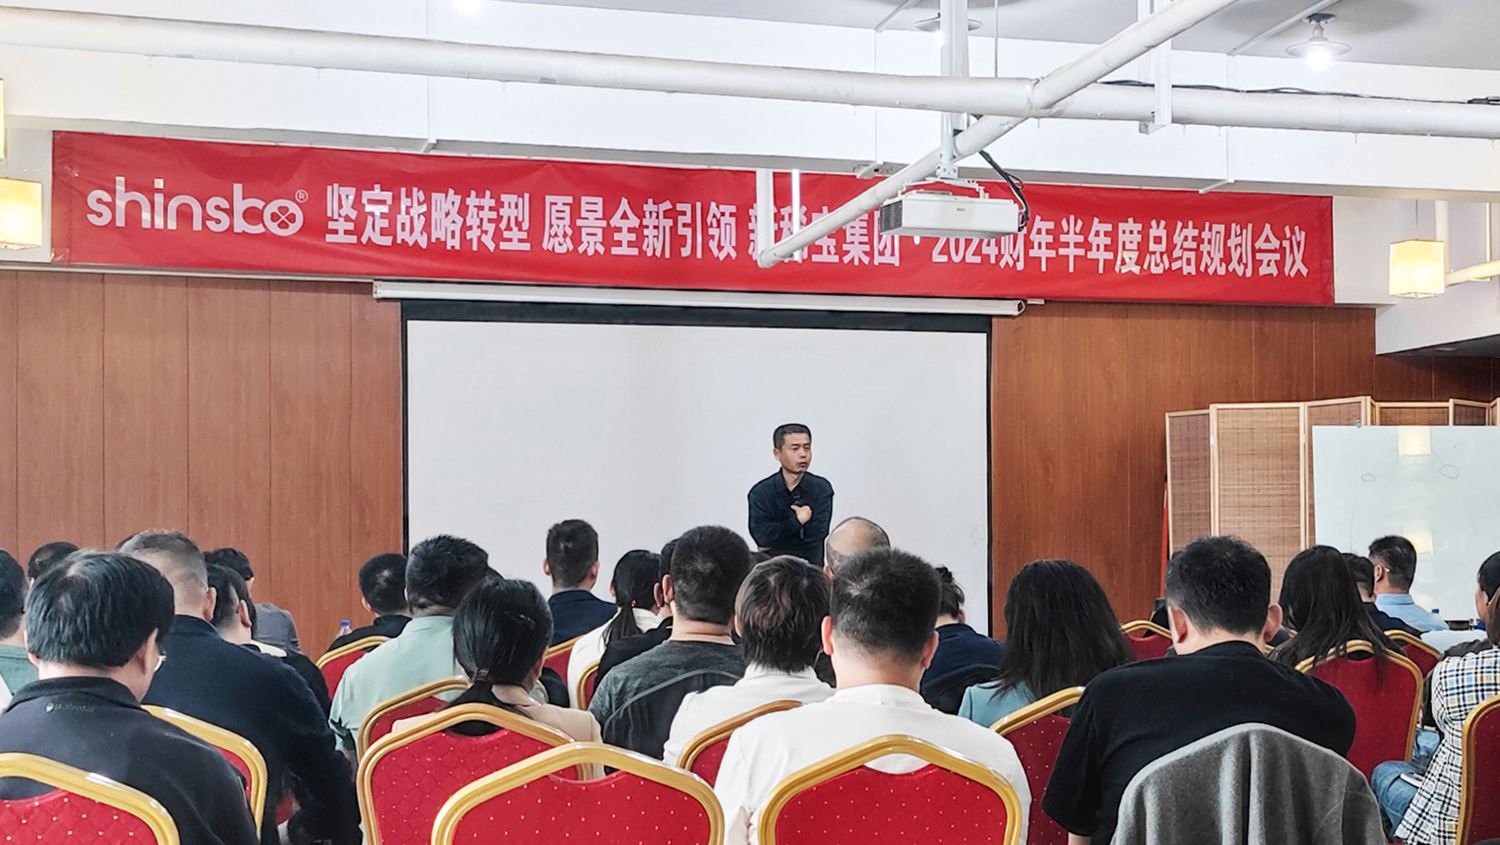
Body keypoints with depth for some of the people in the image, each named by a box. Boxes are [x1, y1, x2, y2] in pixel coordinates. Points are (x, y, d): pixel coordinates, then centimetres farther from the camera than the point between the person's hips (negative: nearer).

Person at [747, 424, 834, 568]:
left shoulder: (822, 488, 0)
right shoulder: (760, 492, -2)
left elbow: (818, 533, -9)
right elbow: (762, 536, -12)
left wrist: (777, 531, -6)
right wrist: (798, 520, -11)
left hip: (811, 563, 1)